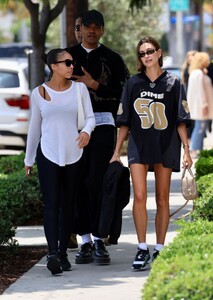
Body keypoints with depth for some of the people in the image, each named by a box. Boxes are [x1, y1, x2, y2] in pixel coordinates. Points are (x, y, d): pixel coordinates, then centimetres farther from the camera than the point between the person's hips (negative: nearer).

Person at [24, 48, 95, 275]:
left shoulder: (79, 89, 4)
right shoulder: (39, 93, 3)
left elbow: (90, 117, 3)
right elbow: (34, 127, 11)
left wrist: (87, 131, -20)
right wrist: (28, 159, 16)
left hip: (73, 154, 2)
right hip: (48, 154, -2)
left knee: (68, 205, 5)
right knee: (51, 203, -13)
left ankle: (63, 252, 12)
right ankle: (52, 253, -23)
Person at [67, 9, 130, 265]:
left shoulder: (112, 59, 7)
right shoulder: (68, 56, 12)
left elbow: (124, 92, -3)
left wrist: (94, 85, -12)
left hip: (102, 123, -2)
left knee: (97, 183, -10)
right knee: (78, 184, 0)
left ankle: (98, 239, -9)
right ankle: (85, 241, 5)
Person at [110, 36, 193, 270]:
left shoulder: (173, 83, 3)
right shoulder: (133, 84, 6)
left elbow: (181, 121, 3)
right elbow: (124, 121, 10)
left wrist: (186, 150, -3)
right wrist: (116, 152, 7)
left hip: (165, 146, 0)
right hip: (139, 146, 0)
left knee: (162, 200, 5)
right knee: (139, 196, -12)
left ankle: (159, 250, 13)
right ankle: (142, 249, -7)